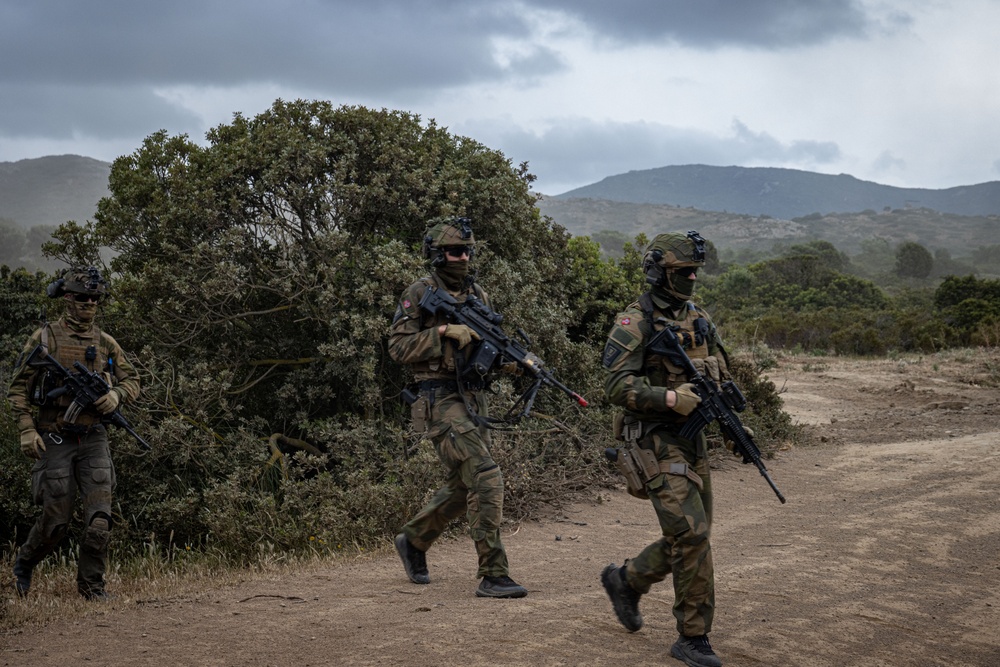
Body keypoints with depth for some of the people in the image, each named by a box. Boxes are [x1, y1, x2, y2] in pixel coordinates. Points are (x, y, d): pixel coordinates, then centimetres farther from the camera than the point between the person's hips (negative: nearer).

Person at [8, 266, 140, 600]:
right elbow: (19, 387, 0)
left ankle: (91, 583, 5)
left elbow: (132, 380, 15)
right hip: (54, 439, -3)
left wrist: (117, 394, -8)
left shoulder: (106, 343, 8)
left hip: (93, 438, 3)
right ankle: (23, 565, 29)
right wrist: (27, 430, -10)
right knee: (56, 520, 2)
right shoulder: (45, 338, -1)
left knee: (99, 516, -7)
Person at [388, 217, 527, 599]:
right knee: (487, 481, -16)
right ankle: (493, 577, -11)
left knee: (462, 487, 16)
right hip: (441, 403, -8)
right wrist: (444, 331, -21)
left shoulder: (476, 294, 12)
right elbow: (398, 347, -12)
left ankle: (412, 541, 39)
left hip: (474, 401, 8)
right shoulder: (420, 294, -7)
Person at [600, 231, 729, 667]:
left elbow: (720, 373, 18)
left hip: (692, 439, 8)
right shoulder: (634, 324, -11)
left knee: (689, 536, 13)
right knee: (690, 533, -14)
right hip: (655, 441, -8)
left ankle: (625, 580, 36)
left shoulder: (699, 320, 12)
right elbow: (617, 386, -18)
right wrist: (671, 398, -27)